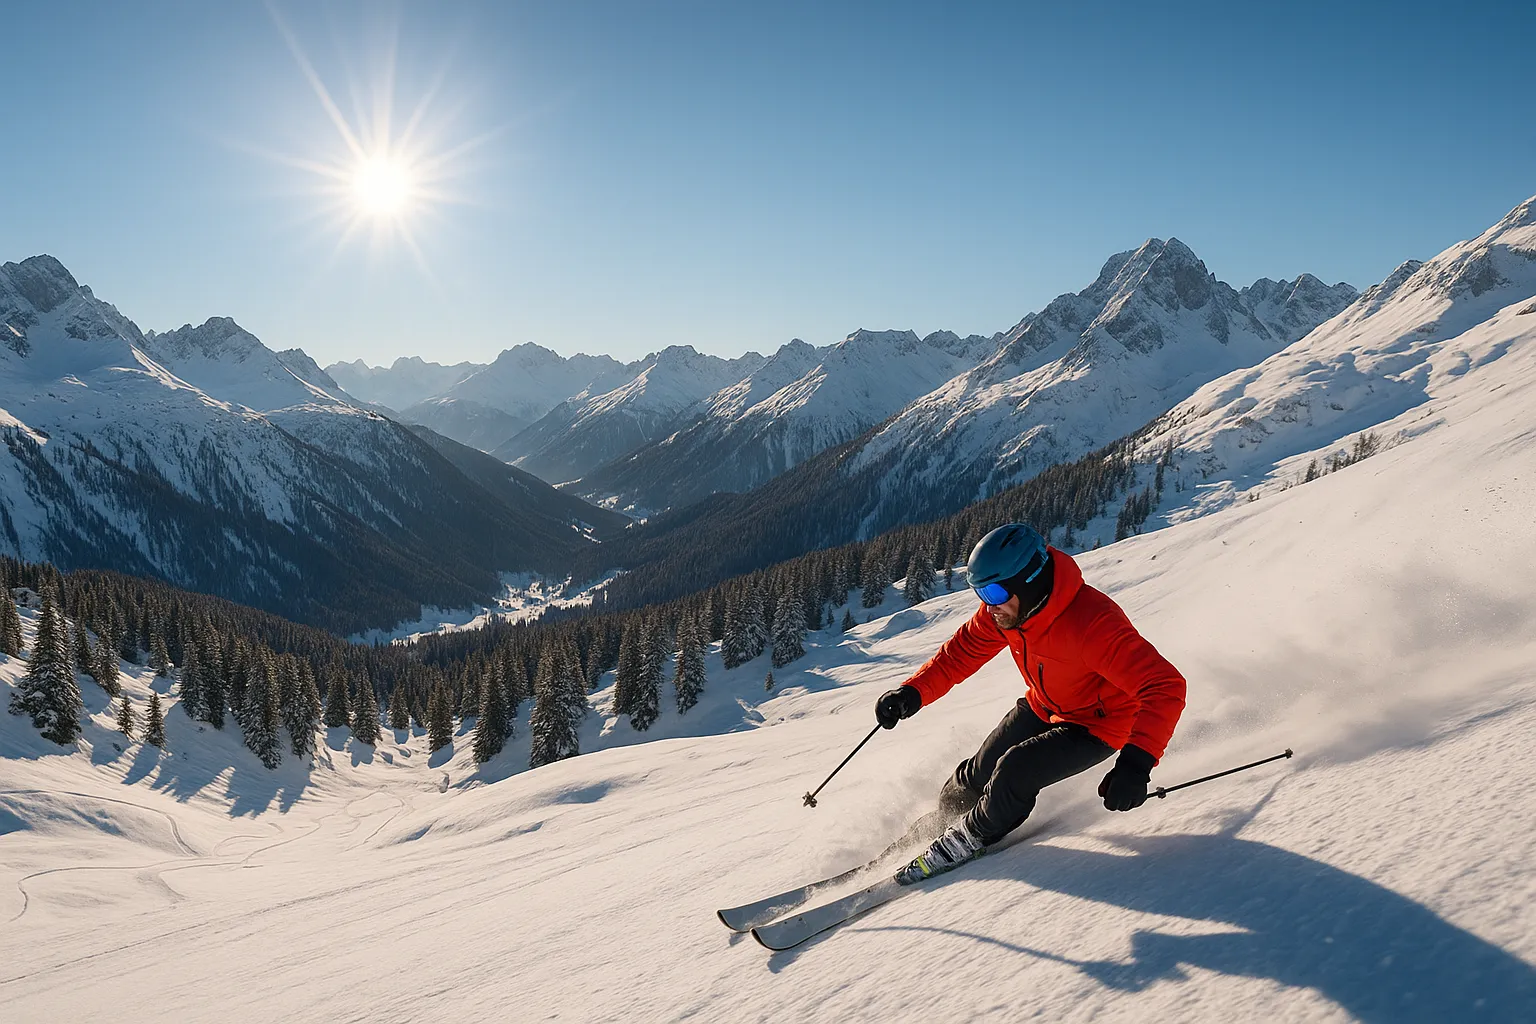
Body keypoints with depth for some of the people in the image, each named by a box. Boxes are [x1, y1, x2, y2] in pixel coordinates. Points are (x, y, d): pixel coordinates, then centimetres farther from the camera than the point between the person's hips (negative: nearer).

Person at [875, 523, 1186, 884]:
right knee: (981, 772, 7)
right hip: (1041, 708, 6)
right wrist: (913, 692, -18)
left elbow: (1165, 687, -43)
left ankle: (969, 839, 6)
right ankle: (946, 811, 39)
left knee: (1015, 770, -22)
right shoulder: (1005, 607, -18)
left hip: (1097, 723, -6)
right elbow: (962, 650, -3)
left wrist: (1136, 762, -55)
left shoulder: (1093, 624, -39)